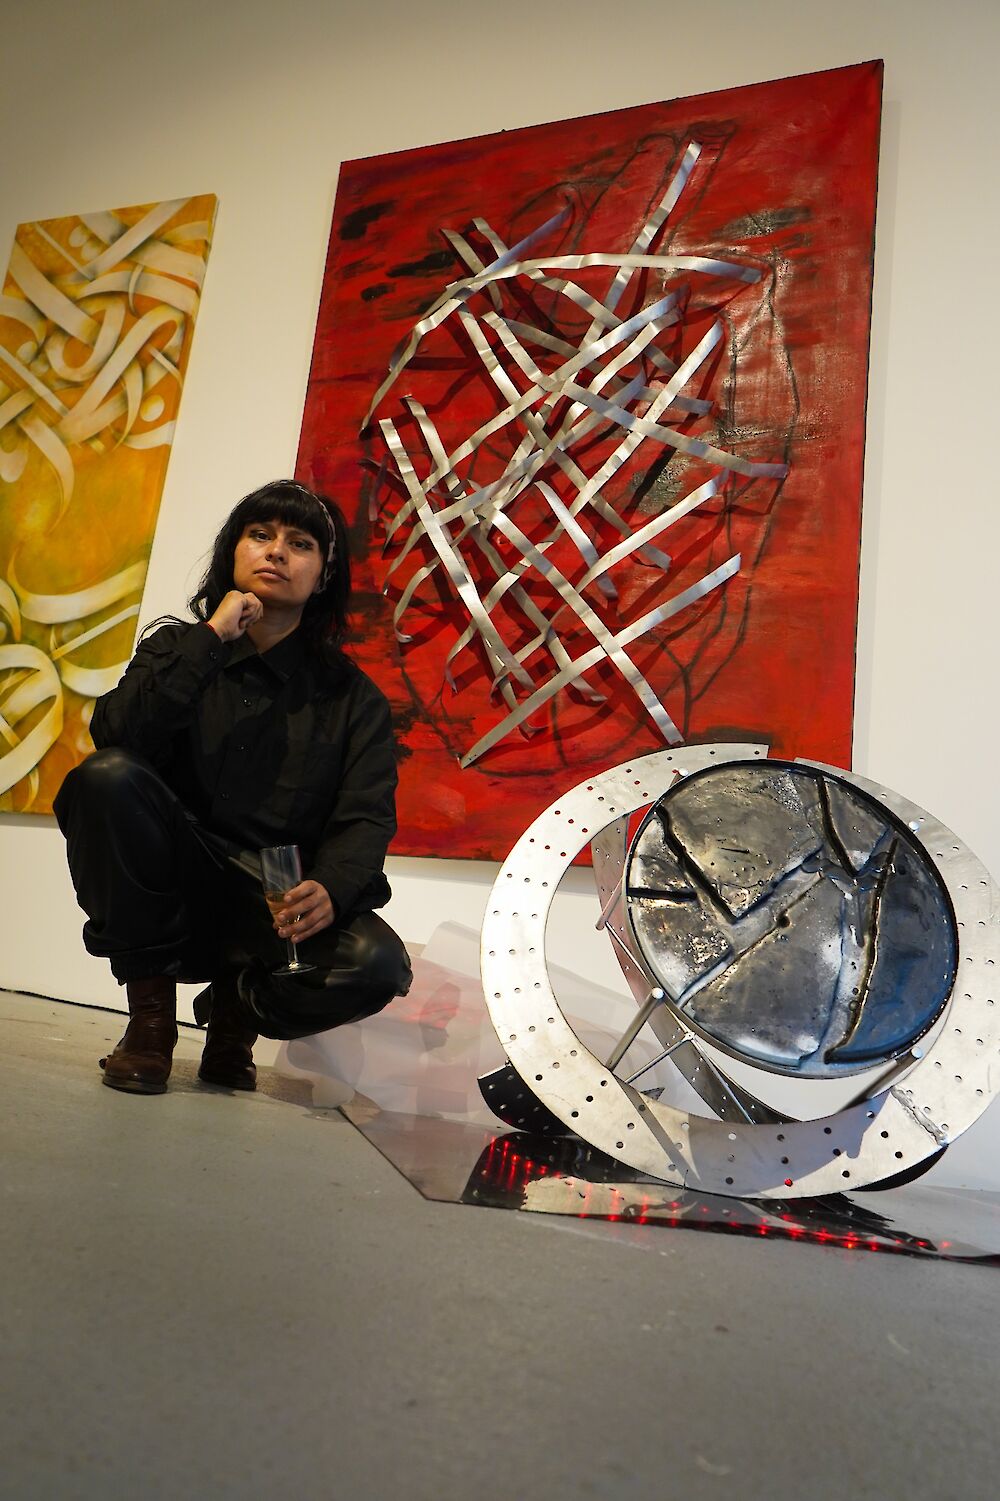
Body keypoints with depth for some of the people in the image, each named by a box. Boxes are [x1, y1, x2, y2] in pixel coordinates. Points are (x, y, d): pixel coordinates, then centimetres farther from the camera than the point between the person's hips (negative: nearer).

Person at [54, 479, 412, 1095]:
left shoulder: (352, 696, 7)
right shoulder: (179, 647, 11)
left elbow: (367, 815, -6)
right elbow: (115, 736, -9)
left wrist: (330, 889, -27)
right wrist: (211, 637, -11)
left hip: (278, 907, 0)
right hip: (171, 892, 1)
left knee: (377, 964, -30)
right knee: (108, 776, -27)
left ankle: (239, 1002, 6)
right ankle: (151, 1012, -9)